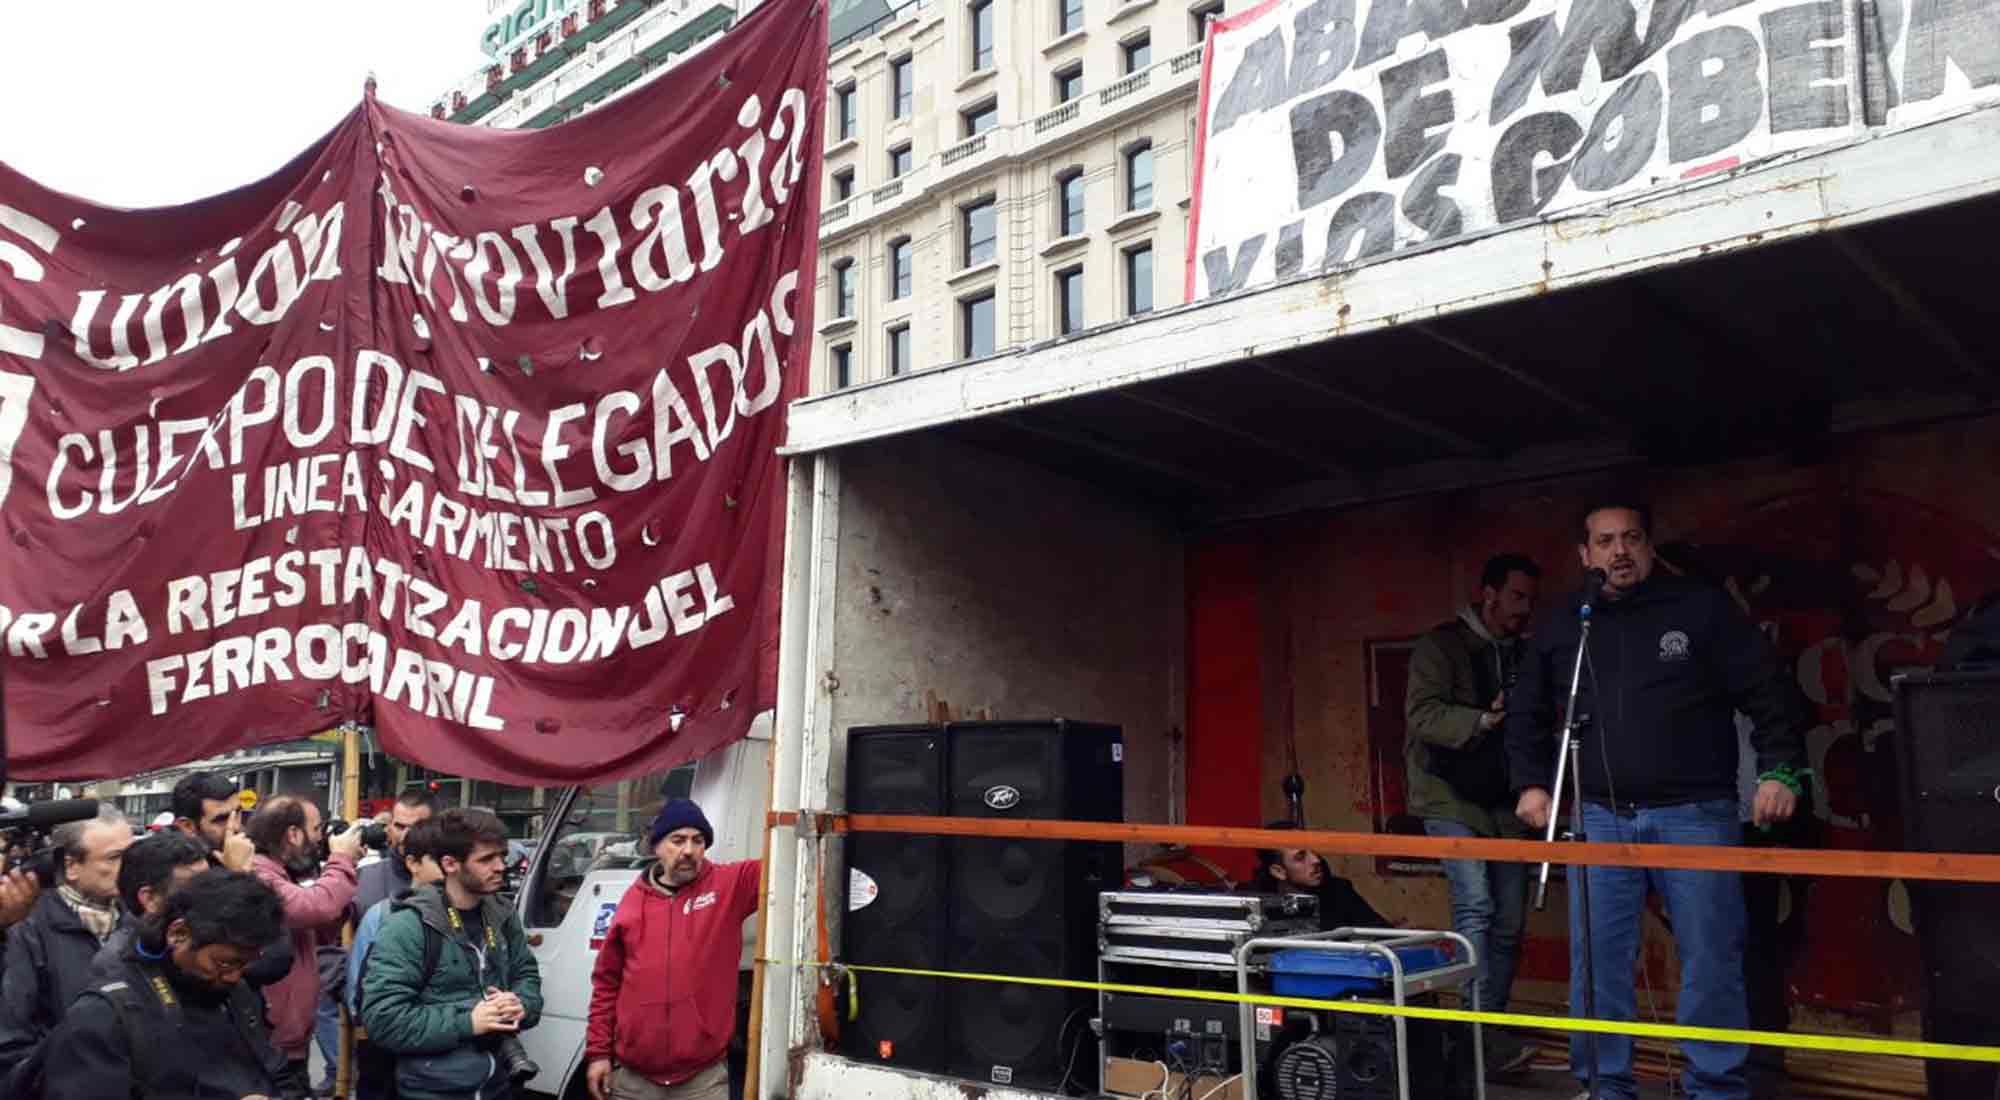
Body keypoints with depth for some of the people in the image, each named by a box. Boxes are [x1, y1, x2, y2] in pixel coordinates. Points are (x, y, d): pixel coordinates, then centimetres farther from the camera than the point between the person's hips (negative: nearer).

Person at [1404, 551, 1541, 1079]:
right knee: (1474, 906, -17)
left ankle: (1491, 1031, 15)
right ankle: (1483, 1033, -17)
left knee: (1508, 923, 5)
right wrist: (1480, 722, -29)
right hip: (1453, 801, -6)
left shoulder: (1525, 655, 14)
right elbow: (1421, 712, -16)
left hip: (1506, 803, 6)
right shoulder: (1442, 645, -5)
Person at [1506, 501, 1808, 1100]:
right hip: (1599, 818, 2)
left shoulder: (1702, 608, 3)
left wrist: (1779, 770, -8)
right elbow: (1527, 715, 21)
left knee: (1711, 961, 2)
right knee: (1597, 963, 3)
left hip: (1695, 814, -2)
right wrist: (1531, 783, 10)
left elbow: (1768, 693, 3)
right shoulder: (1559, 629, 11)